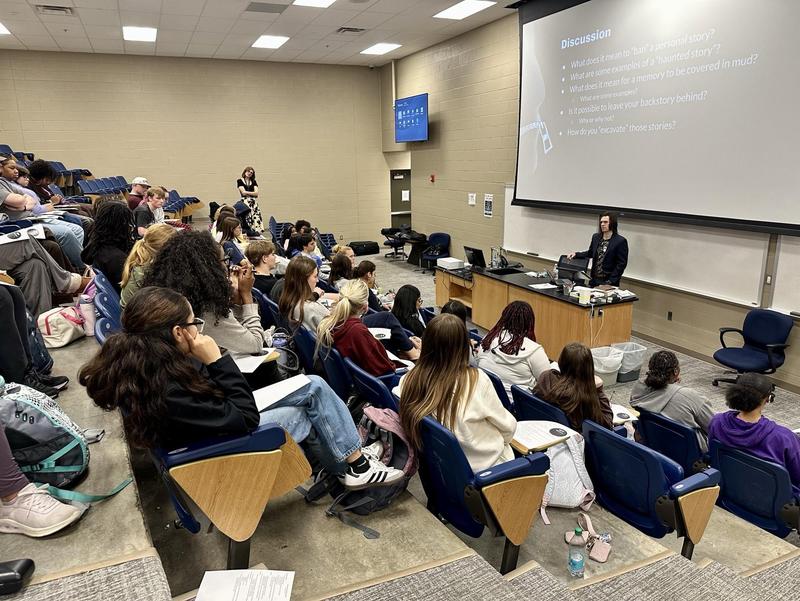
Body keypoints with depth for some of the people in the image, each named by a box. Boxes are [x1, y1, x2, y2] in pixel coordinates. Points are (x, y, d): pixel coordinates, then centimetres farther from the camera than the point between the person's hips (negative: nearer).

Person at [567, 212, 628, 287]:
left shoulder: (620, 241, -10)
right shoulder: (596, 237, 7)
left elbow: (621, 264, -11)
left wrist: (610, 281, -16)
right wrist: (576, 254, 3)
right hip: (594, 280, 5)